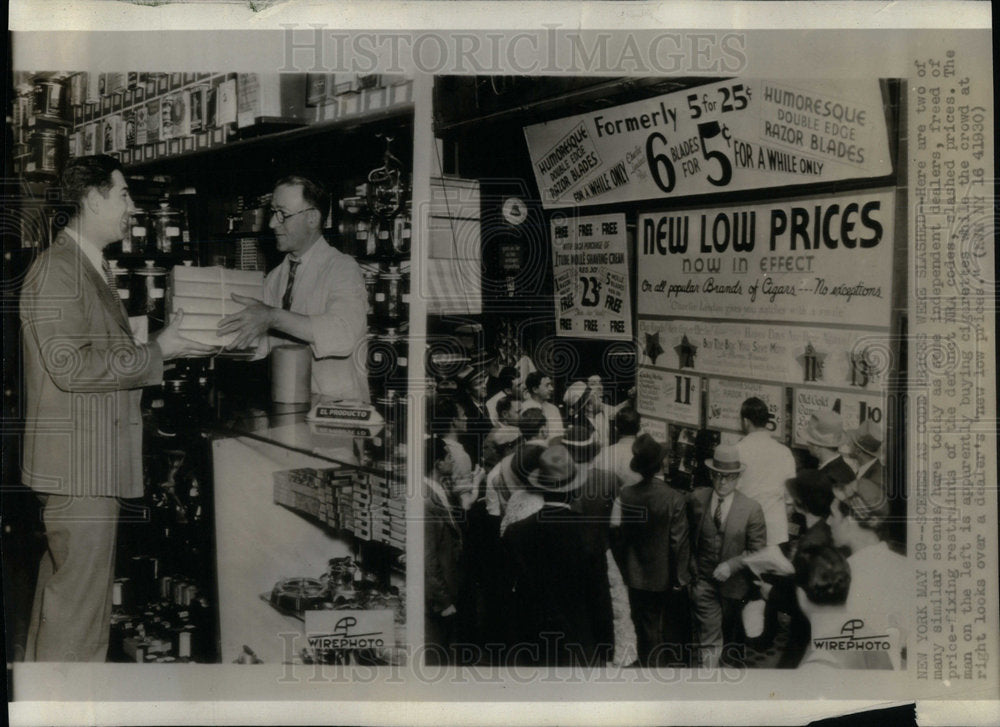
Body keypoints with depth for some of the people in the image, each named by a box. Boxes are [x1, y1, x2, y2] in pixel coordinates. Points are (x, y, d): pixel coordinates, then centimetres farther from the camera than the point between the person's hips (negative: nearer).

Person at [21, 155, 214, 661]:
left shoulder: (92, 268, 18)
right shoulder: (57, 269, -14)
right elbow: (71, 366, -21)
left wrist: (164, 342, 11)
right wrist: (158, 350, -17)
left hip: (92, 458, 11)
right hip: (79, 464, -11)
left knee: (61, 578, 18)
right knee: (81, 597, -6)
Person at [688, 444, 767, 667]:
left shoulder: (751, 509, -12)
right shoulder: (697, 499, -6)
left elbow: (758, 551, -8)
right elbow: (688, 536, 12)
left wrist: (732, 565, -20)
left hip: (734, 584, 0)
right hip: (703, 581, 0)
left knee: (729, 638, 20)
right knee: (709, 640, -5)